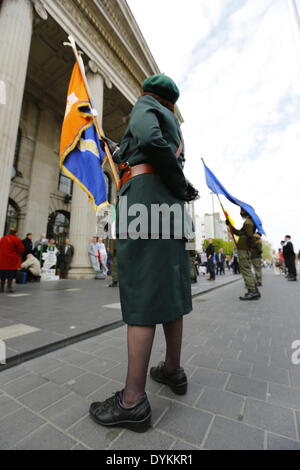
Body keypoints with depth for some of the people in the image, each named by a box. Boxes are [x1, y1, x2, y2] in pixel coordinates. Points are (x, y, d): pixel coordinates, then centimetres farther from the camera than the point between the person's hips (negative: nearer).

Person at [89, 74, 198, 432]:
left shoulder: (145, 106, 14)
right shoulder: (172, 121, 35)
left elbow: (150, 138, -10)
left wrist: (180, 186, -5)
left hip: (144, 190, -8)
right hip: (170, 202, 8)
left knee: (141, 289, -13)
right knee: (169, 287, 6)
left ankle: (133, 400, -4)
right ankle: (173, 369, 19)